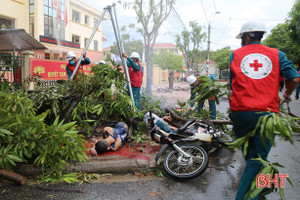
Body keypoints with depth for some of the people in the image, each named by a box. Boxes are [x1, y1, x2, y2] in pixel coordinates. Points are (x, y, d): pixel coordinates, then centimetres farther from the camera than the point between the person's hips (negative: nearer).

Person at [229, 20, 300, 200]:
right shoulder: (276, 54, 8)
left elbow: (233, 84, 12)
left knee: (248, 154, 22)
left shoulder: (235, 55, 9)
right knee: (258, 158, 4)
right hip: (267, 114, -1)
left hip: (240, 113, 1)